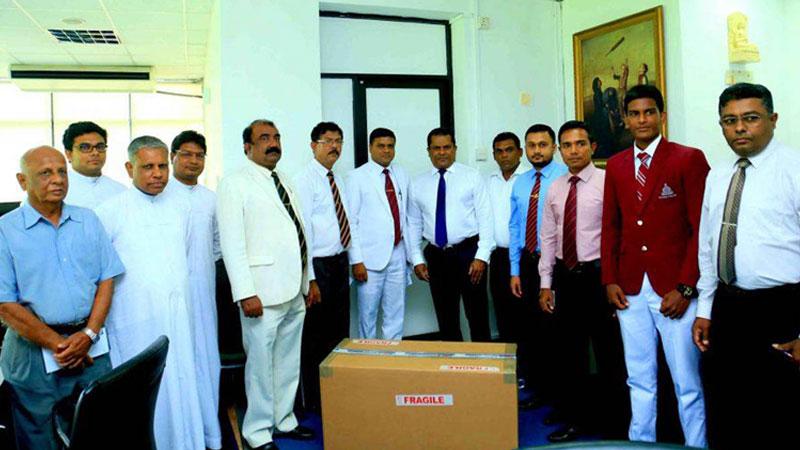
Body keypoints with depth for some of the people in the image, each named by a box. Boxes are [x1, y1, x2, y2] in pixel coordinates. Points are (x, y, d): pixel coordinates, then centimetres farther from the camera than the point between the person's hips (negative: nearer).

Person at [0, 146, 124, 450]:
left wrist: (88, 335, -8)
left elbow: (107, 279, 4)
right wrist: (57, 344, -11)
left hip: (90, 346, 3)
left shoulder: (88, 221, 7)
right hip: (33, 348, -3)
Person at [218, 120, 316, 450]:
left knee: (289, 361, 16)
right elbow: (232, 242, -12)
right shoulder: (235, 183, -6)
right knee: (261, 363, 1)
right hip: (264, 292, -7)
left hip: (295, 290, 7)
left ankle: (284, 420, 31)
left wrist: (310, 279, 16)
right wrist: (245, 293, -18)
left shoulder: (284, 180, 16)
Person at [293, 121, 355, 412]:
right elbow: (302, 228, -15)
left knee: (339, 330, 16)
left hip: (340, 261, 8)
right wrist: (309, 275, -17)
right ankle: (313, 400, 14)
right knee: (315, 336, 1)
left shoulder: (337, 180, 13)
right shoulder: (305, 180, -11)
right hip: (319, 264, -8)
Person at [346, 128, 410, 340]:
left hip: (397, 253, 4)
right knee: (368, 314, 6)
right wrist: (356, 260, -11)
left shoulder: (401, 175, 10)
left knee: (396, 313, 12)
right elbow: (350, 221, -7)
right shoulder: (357, 177, -4)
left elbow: (406, 214, 13)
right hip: (371, 257, -4)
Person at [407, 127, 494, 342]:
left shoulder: (472, 177, -1)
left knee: (478, 315, 2)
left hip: (468, 252, -3)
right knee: (446, 318, 12)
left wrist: (481, 257, -12)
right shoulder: (418, 184, 8)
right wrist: (417, 259, 3)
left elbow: (485, 218, -5)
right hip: (436, 256, 3)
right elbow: (414, 225, 10)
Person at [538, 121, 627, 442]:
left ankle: (612, 422, 25)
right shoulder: (554, 189, 8)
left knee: (608, 351, 7)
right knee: (568, 351, 14)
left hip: (597, 274, -5)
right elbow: (548, 238, 11)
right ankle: (576, 418, 30)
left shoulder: (607, 183, -8)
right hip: (565, 276, 6)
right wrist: (546, 283, 8)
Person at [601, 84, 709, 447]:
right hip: (630, 289, 4)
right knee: (640, 380, 12)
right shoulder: (615, 165, 11)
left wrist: (685, 287, -12)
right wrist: (610, 280, 3)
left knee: (687, 383, 3)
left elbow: (702, 227, -6)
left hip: (674, 289, -4)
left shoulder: (689, 159, -3)